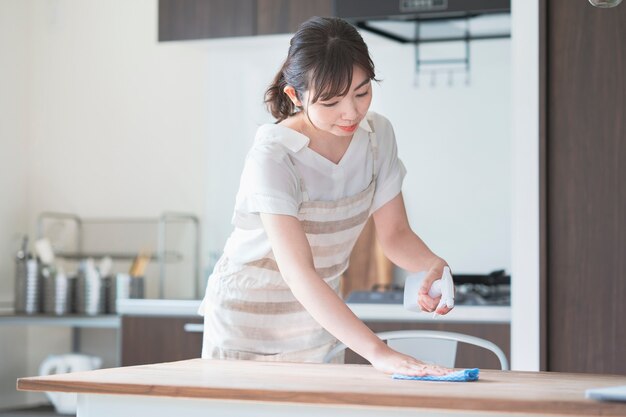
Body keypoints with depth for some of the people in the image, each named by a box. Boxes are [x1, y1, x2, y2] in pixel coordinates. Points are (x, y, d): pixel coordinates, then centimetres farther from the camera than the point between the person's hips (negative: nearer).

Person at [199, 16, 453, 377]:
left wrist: (434, 265, -28)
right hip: (249, 324, -5)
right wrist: (378, 352, -47)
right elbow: (299, 273, -38)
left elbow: (395, 233, -4)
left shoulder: (377, 134, -9)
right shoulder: (273, 156, -29)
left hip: (319, 320, 5)